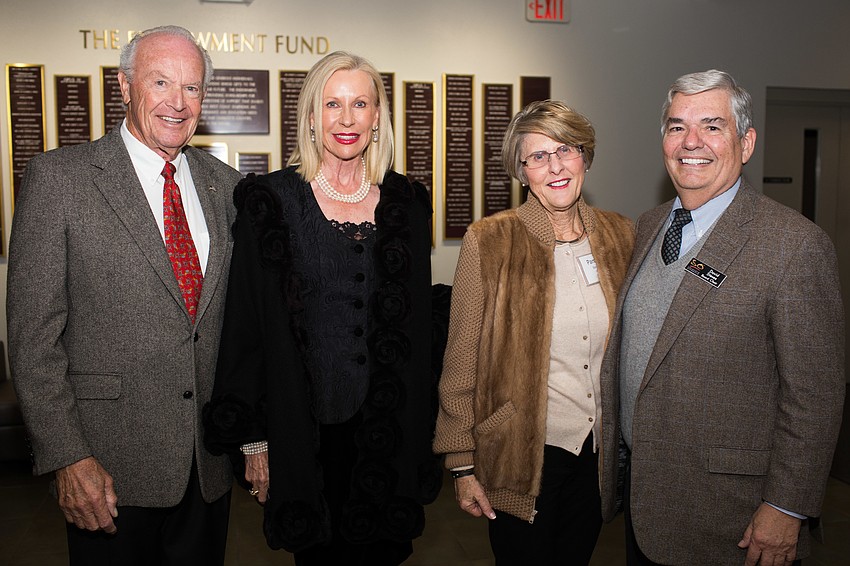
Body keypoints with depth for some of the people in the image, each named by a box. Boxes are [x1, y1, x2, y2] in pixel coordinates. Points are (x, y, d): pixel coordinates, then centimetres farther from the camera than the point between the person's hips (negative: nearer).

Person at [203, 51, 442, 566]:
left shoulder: (407, 202, 5)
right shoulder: (271, 201, -5)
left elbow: (419, 322, 9)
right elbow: (247, 326, -4)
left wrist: (425, 427, 9)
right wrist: (252, 440, -6)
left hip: (388, 427, 3)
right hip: (305, 431, -3)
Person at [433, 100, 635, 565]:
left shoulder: (619, 234, 1)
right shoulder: (489, 242, -11)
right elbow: (460, 364, -9)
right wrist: (462, 464, -7)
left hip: (599, 453, 4)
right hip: (522, 455, -4)